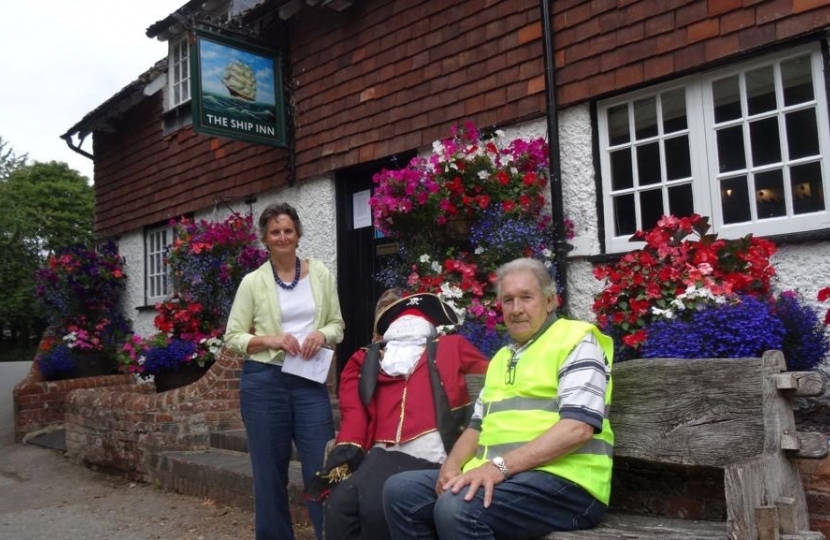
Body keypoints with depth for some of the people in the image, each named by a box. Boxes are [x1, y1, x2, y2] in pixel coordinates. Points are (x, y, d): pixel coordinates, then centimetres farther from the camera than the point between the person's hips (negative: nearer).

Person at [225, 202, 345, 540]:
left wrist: (322, 335, -12)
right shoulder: (253, 282, 0)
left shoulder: (321, 275, 5)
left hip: (310, 382, 1)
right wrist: (271, 340, -16)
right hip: (264, 382, -1)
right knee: (269, 472, 9)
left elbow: (337, 324, 10)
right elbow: (233, 337, 0)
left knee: (322, 467, 2)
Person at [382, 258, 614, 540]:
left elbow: (579, 427, -16)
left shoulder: (576, 341, -2)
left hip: (563, 482, -8)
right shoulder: (501, 358, 24)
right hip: (497, 477, 8)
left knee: (458, 507, -31)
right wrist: (452, 464, 0)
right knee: (399, 490, -5)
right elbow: (478, 425, 22)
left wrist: (500, 465, -23)